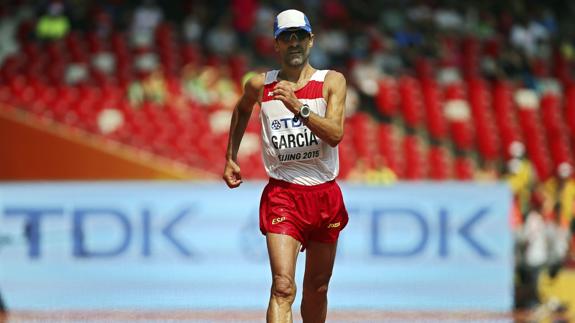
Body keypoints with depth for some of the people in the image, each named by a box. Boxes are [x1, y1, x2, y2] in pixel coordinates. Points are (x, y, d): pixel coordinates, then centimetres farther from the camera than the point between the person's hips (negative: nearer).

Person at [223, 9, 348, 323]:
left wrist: (298, 107, -27)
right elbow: (242, 110, 27)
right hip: (281, 194, -1)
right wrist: (230, 158, 24)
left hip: (325, 194, 2)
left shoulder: (332, 81, 0)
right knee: (283, 288, -18)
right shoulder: (260, 85, 3)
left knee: (317, 289, 14)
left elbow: (335, 134, -15)